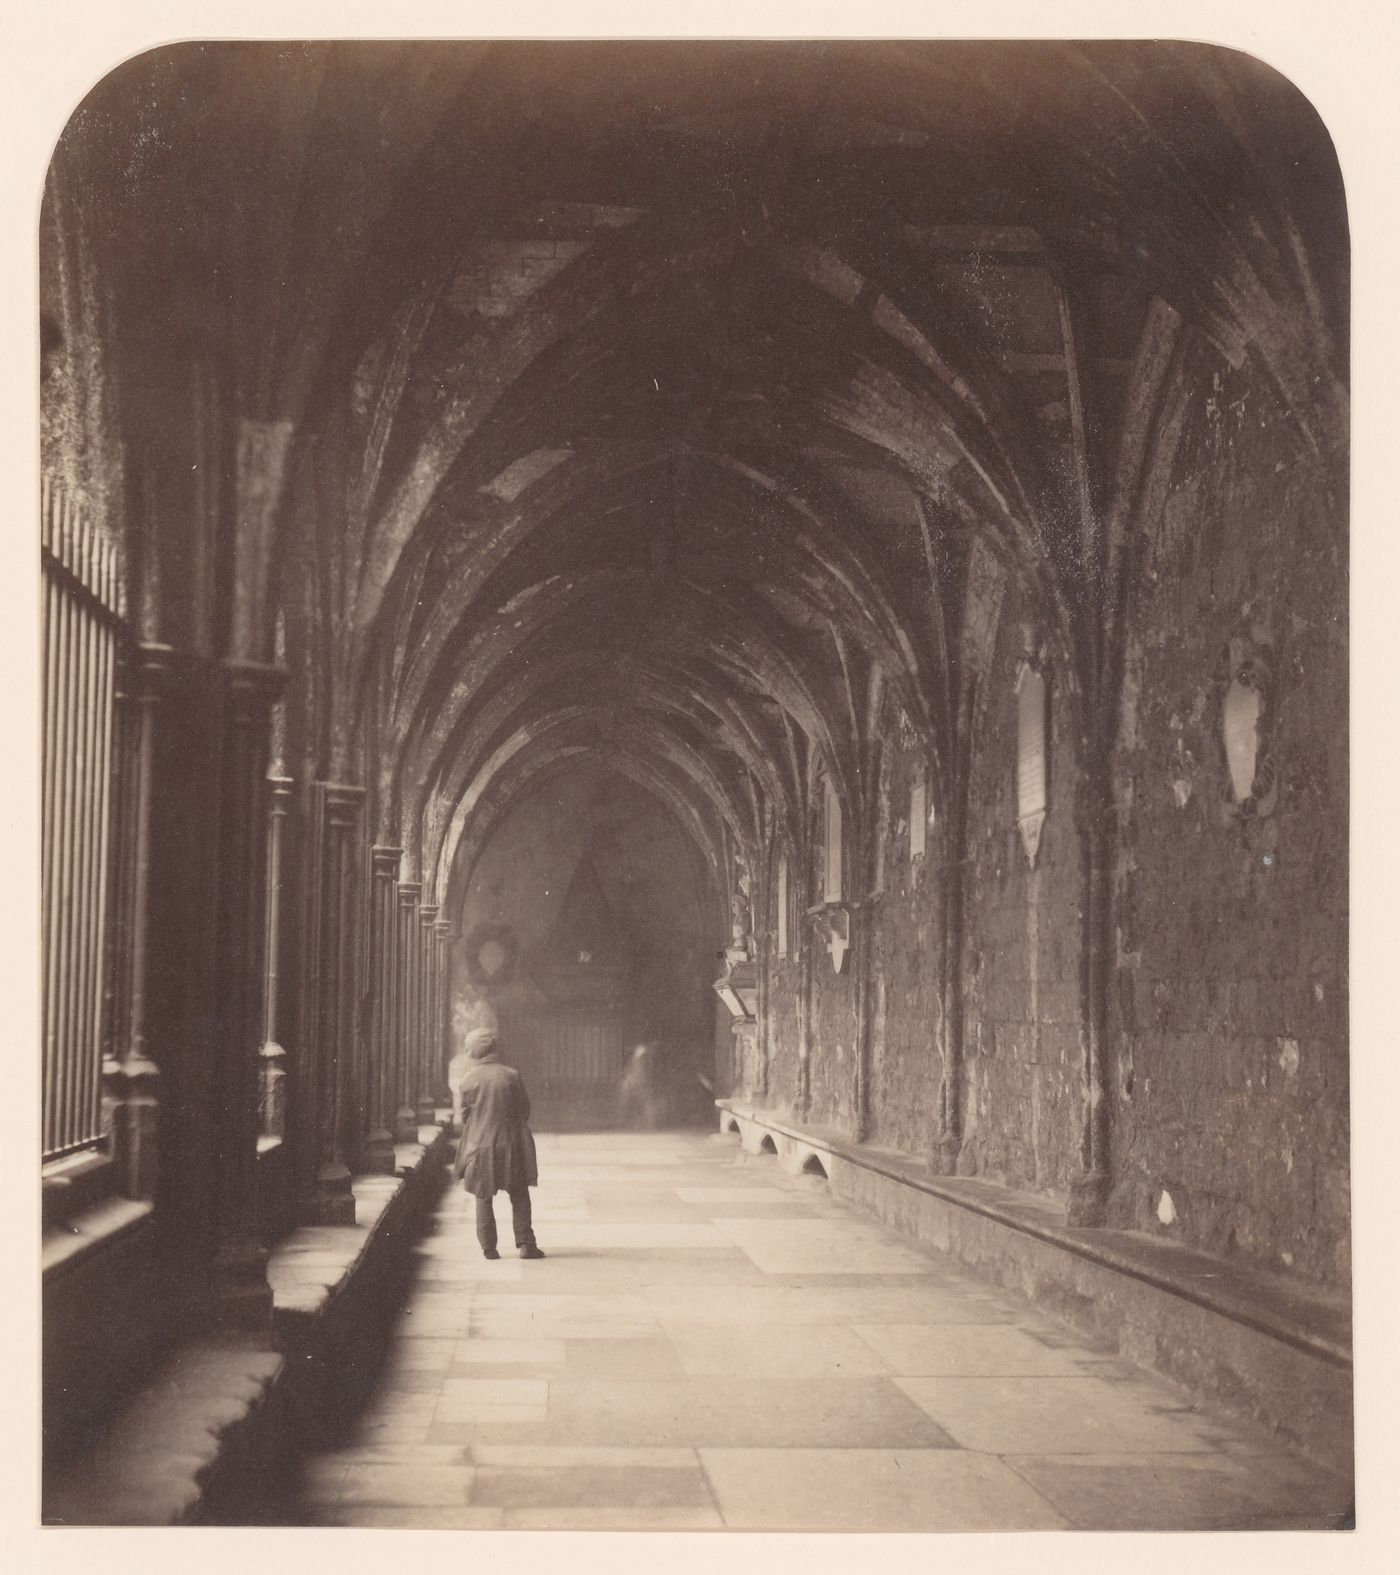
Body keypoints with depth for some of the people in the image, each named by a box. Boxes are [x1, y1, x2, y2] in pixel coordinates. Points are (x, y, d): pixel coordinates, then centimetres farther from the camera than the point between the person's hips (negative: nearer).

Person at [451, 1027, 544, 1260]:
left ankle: (489, 1247, 10)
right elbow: (524, 1109, 1)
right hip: (511, 1144, 0)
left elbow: (464, 1114, 0)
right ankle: (525, 1243, 4)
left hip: (480, 1145, 0)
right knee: (519, 1196, 10)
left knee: (483, 1198, 11)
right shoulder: (511, 1075, -6)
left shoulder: (469, 1078, -8)